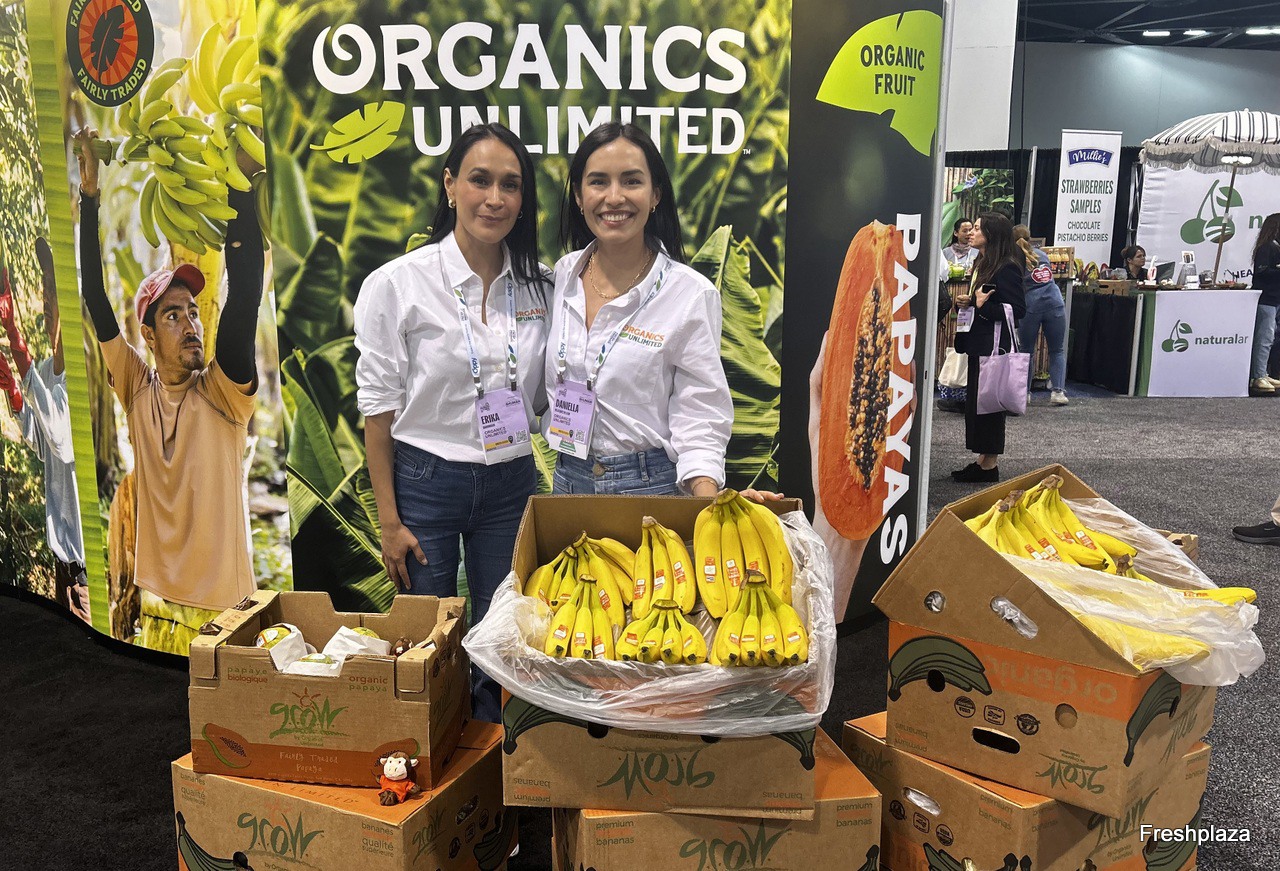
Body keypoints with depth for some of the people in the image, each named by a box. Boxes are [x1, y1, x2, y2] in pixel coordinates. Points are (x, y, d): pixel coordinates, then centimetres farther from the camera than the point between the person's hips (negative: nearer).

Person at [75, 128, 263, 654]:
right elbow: (95, 300, -3)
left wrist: (241, 182, -29)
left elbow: (244, 296, -21)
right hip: (158, 606, 3)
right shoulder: (137, 389, 1)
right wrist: (89, 197, -10)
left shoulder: (223, 393, -8)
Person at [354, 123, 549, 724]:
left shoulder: (537, 288, 2)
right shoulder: (398, 283, -9)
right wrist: (388, 520, -7)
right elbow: (378, 408, -6)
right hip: (426, 481, -3)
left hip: (510, 483, 3)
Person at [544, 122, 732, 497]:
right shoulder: (563, 274, 2)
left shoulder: (692, 294, -13)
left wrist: (708, 500, -26)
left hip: (650, 484, -4)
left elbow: (699, 420, -13)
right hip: (568, 479, 4)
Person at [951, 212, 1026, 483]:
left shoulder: (1007, 268, -14)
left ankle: (989, 465, 5)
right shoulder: (982, 263, 14)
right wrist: (968, 301, 3)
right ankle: (983, 460, 21)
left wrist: (983, 306, -23)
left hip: (995, 346, -10)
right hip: (979, 343, 10)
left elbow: (1017, 309, -17)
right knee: (975, 402, 13)